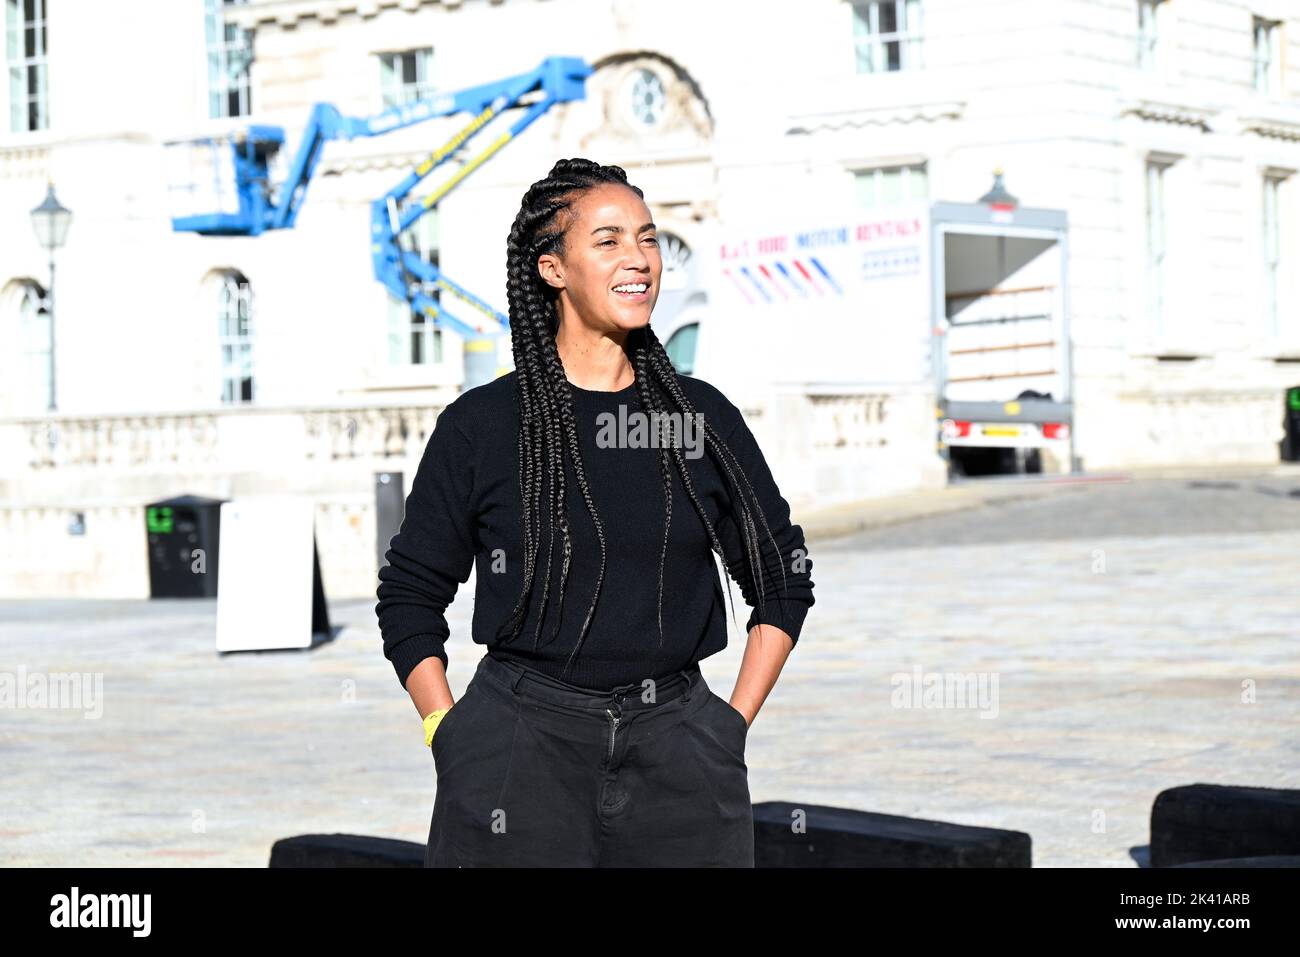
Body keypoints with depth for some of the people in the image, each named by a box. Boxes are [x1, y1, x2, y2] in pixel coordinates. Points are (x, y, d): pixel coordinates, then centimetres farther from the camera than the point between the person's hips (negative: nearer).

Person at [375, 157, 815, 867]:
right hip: (520, 748, -2)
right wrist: (452, 740, -3)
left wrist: (731, 727, 5)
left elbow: (784, 582, 13)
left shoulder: (703, 417, 6)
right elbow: (409, 596, 6)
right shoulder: (480, 425, 0)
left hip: (676, 753, 2)